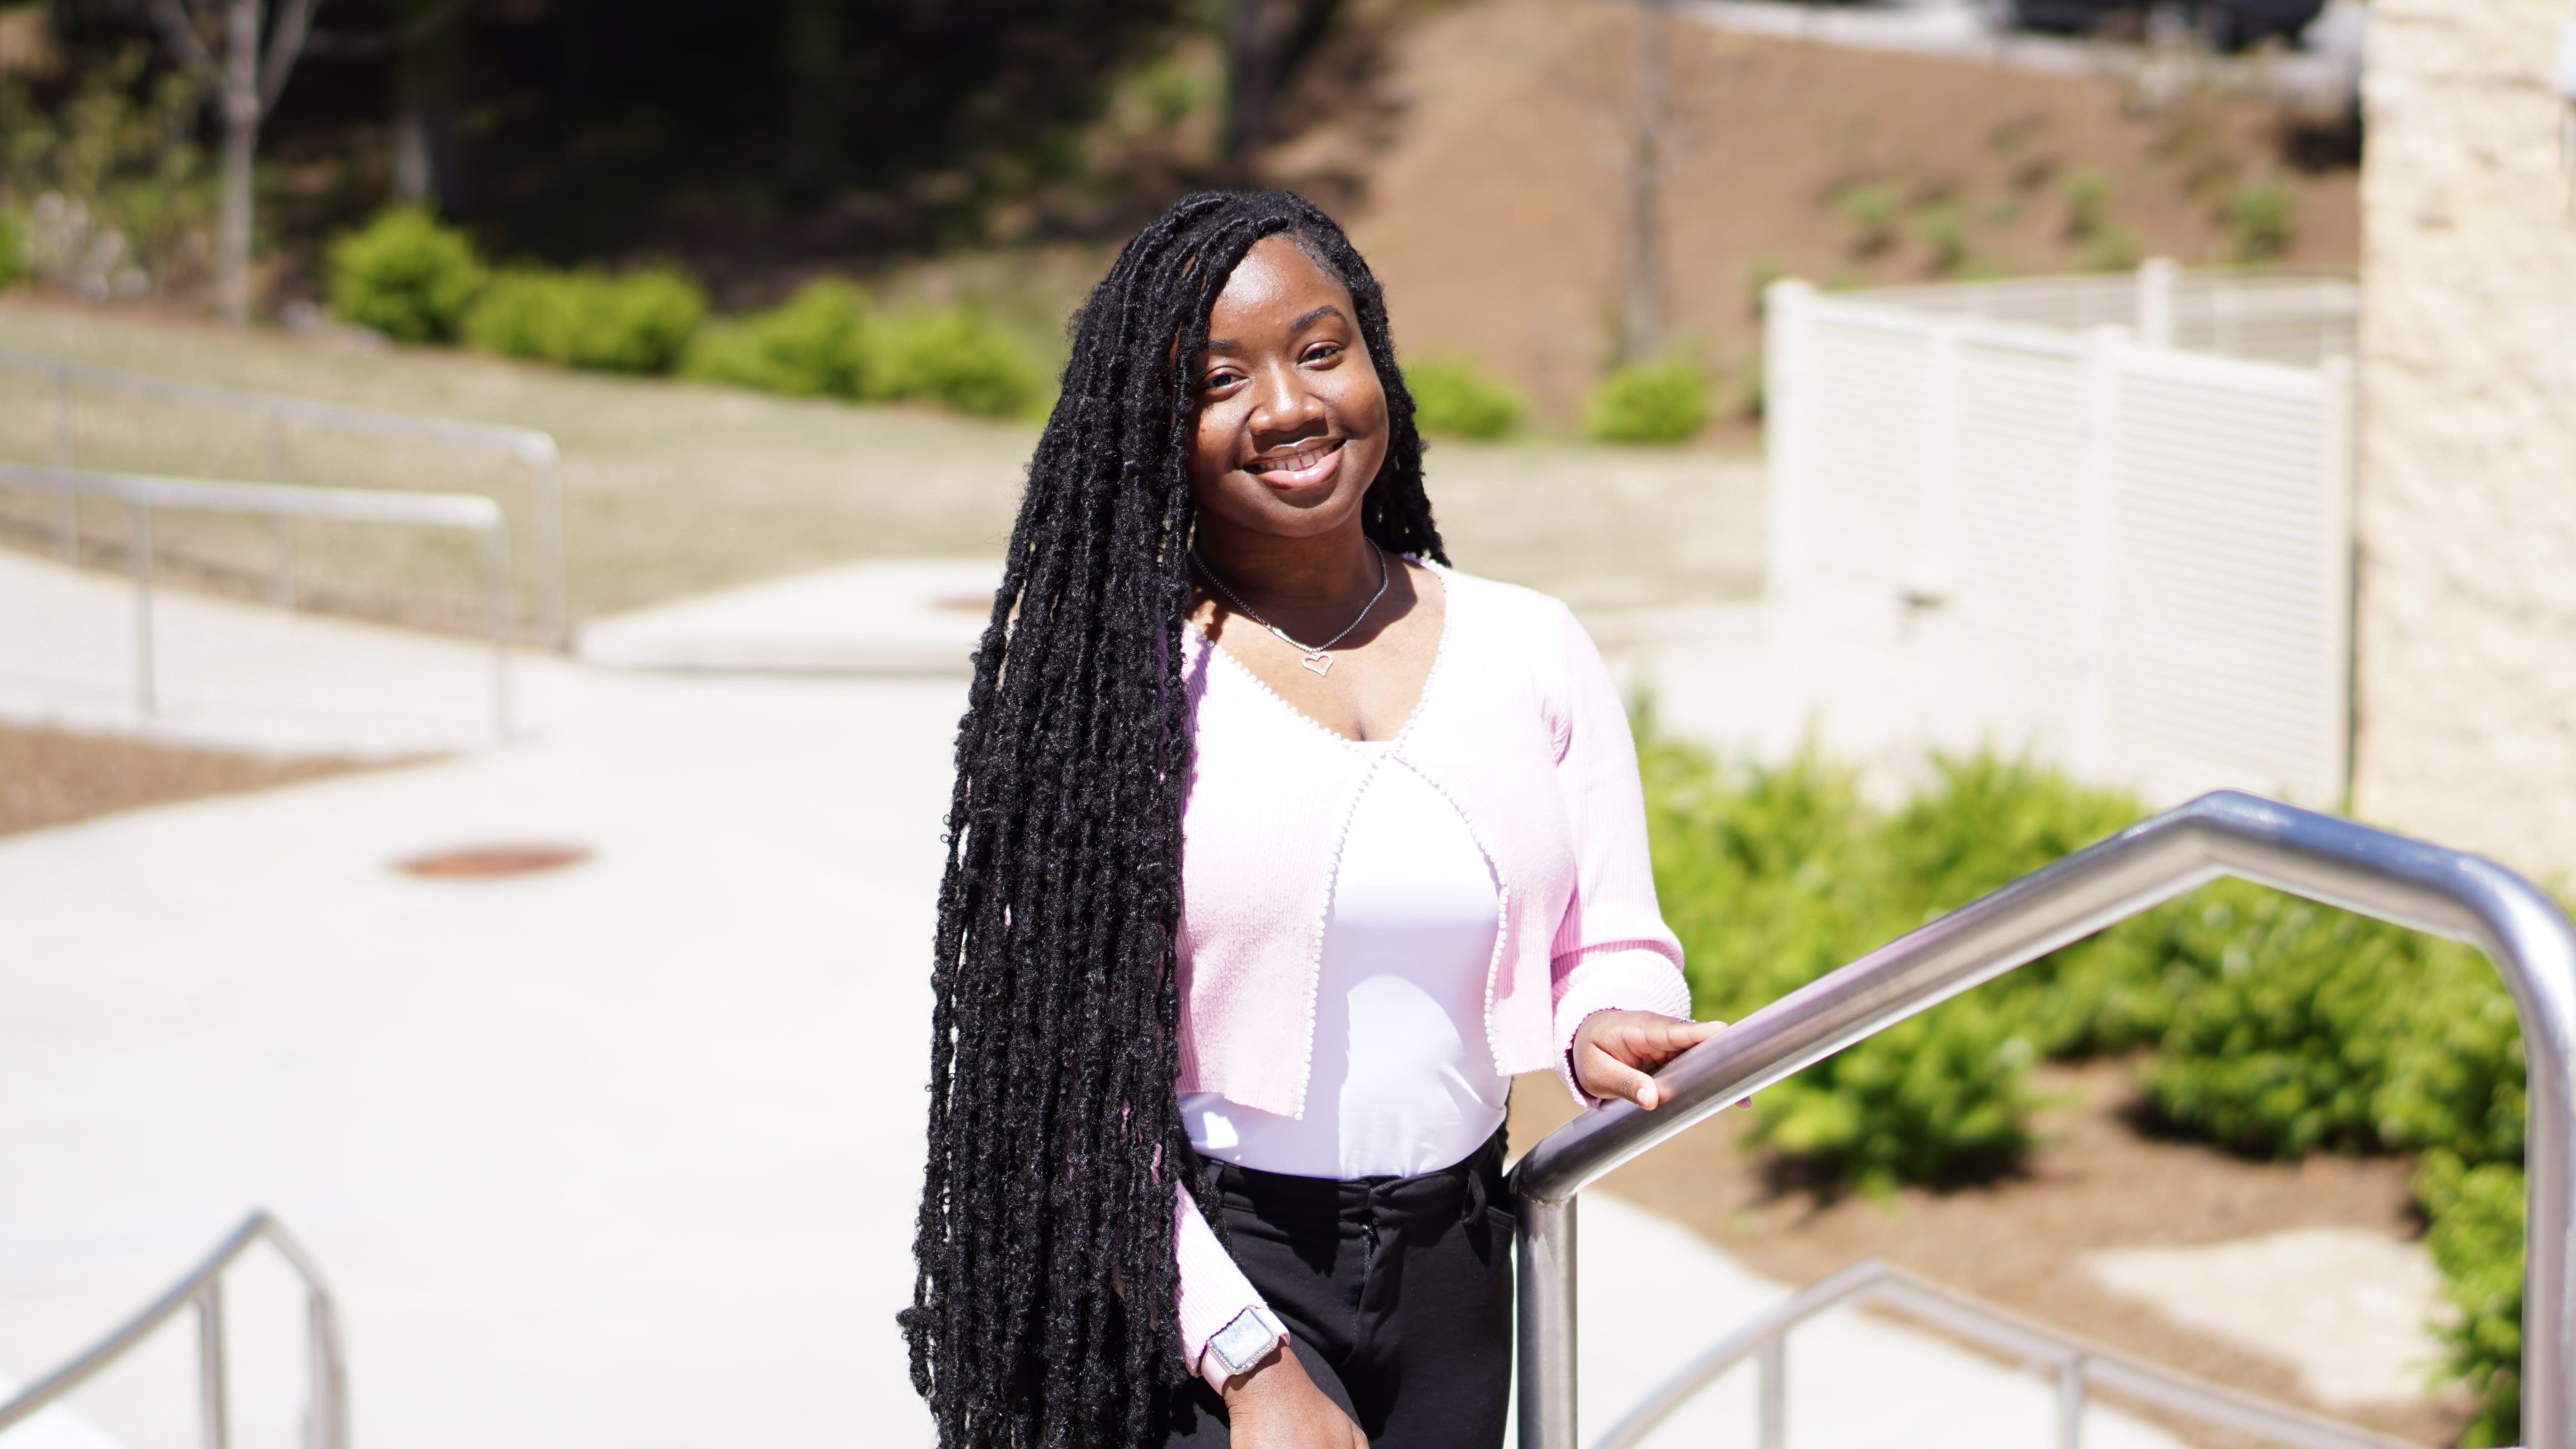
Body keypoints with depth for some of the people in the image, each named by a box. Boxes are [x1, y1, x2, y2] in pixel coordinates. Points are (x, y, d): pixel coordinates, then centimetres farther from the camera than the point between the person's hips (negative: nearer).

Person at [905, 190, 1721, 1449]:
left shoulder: (1531, 651, 6)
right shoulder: (1106, 683, -5)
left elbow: (1612, 944, 9)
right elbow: (1071, 1066, -8)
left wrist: (1605, 1032, -16)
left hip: (1452, 1285, 4)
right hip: (1196, 1284, -4)